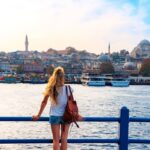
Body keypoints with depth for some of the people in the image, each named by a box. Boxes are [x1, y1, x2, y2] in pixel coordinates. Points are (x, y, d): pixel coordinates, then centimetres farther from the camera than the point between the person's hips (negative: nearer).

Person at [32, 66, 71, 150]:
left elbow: (44, 102, -2)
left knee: (56, 140, 8)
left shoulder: (51, 89, -7)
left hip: (54, 116, 1)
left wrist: (38, 115, 8)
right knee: (64, 140, 10)